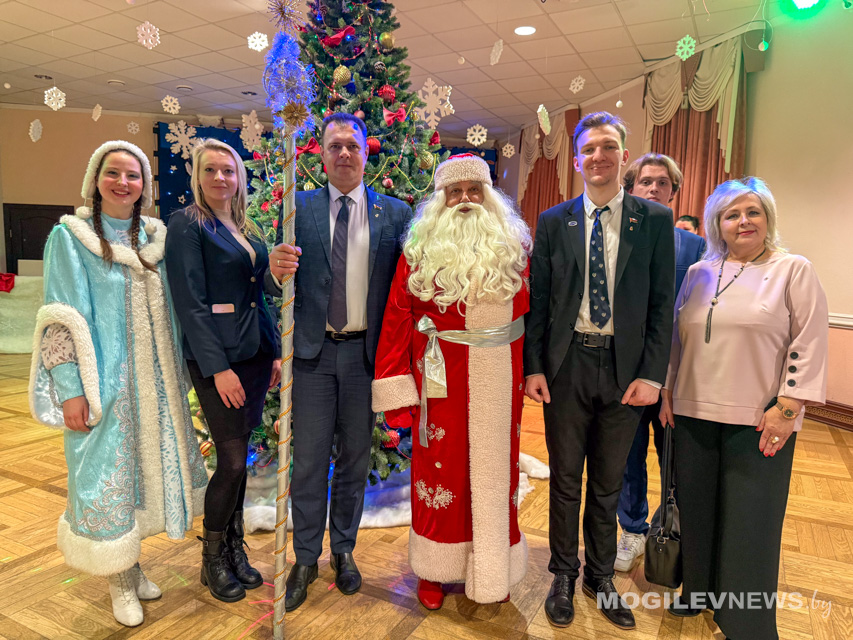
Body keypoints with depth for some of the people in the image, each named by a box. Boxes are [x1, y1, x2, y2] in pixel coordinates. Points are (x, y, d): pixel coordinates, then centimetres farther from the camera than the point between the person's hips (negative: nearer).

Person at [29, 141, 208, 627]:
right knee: (107, 473, 5)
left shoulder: (156, 236, 8)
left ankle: (132, 563, 34)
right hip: (104, 381, -4)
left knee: (148, 464, 13)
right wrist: (70, 387, -14)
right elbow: (63, 318, -9)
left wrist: (177, 374, 12)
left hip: (155, 381, 5)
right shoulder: (71, 236, -4)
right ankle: (120, 579, 24)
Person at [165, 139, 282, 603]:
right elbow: (190, 302, -13)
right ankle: (212, 559, 19)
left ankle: (234, 547, 28)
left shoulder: (247, 229, 14)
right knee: (232, 461, -3)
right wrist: (218, 367, -17)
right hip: (216, 358, -6)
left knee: (240, 457, 13)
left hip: (255, 354, 6)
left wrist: (276, 351, 11)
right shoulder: (187, 224, -6)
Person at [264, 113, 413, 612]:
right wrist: (277, 270, -23)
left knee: (356, 457, 14)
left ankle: (344, 550, 33)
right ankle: (306, 559, 26)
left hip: (366, 352, 1)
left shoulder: (396, 213, 3)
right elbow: (279, 288, 0)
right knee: (309, 460, 7)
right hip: (313, 350, 0)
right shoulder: (299, 209, 4)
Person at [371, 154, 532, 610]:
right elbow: (397, 320, -5)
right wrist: (396, 389, -9)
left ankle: (492, 573, 31)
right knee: (440, 468, 9)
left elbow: (527, 312, 5)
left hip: (498, 379, 2)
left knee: (494, 471, 11)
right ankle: (434, 571, 29)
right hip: (440, 378, -1)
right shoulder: (420, 249, -1)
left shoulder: (513, 246, 5)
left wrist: (530, 374, -2)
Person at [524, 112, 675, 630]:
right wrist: (533, 367, -5)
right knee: (565, 480, 14)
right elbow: (538, 301, 1)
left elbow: (663, 304, -2)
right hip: (567, 366, 0)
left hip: (625, 368, 0)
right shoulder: (553, 222, 2)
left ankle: (601, 576, 37)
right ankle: (564, 576, 34)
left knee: (608, 483, 16)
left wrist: (652, 374, -8)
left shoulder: (655, 219, 0)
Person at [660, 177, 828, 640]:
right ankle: (699, 591, 33)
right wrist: (667, 392, 10)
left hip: (758, 421, -4)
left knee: (750, 522, 5)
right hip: (694, 413, 4)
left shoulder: (794, 271, -2)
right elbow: (677, 338, 14)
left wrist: (787, 408, -12)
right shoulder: (699, 273, 10)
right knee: (697, 510, 13)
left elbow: (809, 345, -6)